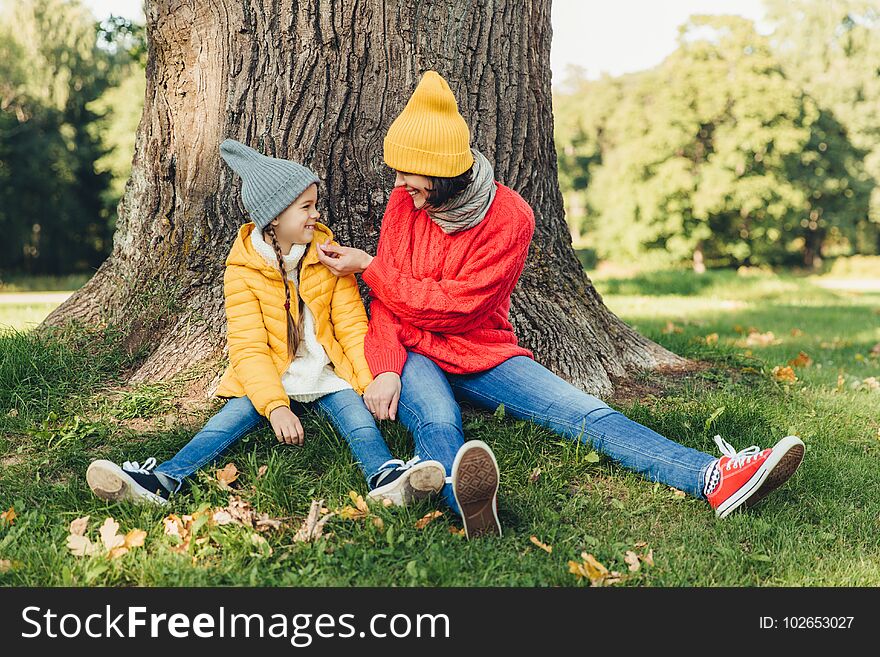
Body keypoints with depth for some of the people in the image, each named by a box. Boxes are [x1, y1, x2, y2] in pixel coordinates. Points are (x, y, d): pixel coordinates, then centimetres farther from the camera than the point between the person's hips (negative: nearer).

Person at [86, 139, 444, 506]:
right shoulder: (243, 270, -4)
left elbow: (352, 325, 2)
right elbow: (249, 347, -11)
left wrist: (374, 381, -15)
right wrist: (275, 406, -27)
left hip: (328, 376, 1)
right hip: (271, 380, -1)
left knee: (355, 410, -27)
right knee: (235, 414, -25)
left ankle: (387, 478, -53)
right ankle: (163, 481, -41)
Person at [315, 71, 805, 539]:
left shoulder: (510, 217, -10)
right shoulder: (406, 200, -1)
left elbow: (451, 307, -14)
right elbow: (387, 303, -2)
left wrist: (368, 267, -7)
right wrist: (386, 370, -20)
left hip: (484, 353, 0)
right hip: (413, 353, 0)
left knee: (586, 412, -18)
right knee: (438, 421, -35)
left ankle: (715, 479, -32)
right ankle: (471, 505, -68)